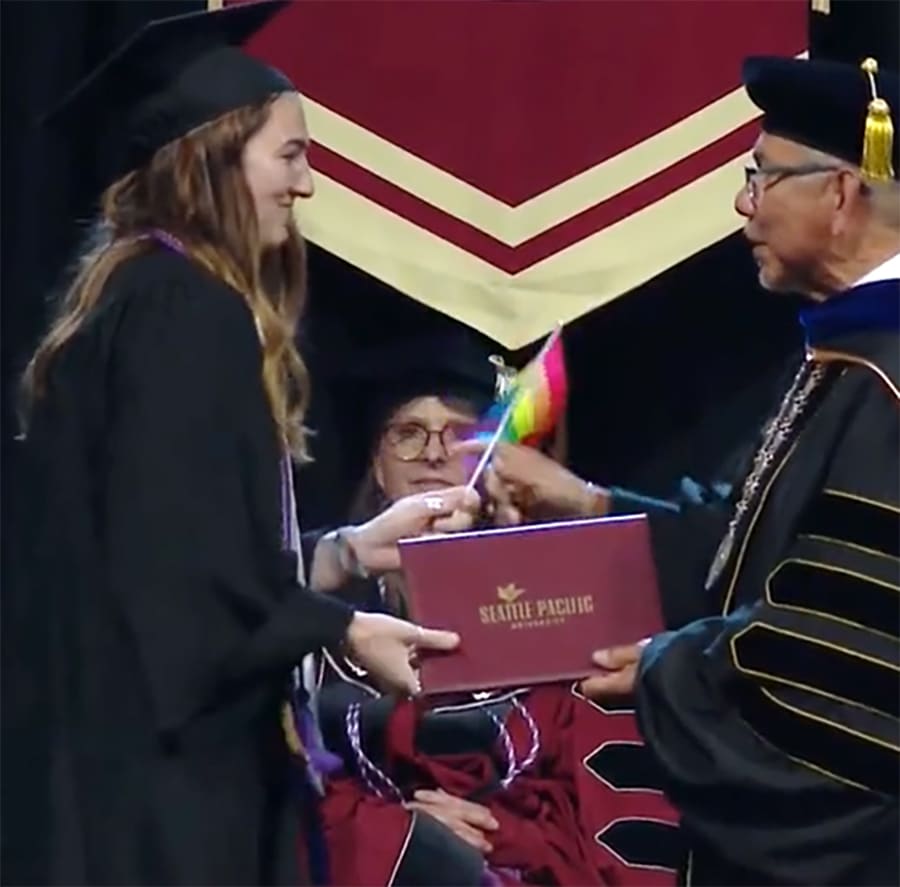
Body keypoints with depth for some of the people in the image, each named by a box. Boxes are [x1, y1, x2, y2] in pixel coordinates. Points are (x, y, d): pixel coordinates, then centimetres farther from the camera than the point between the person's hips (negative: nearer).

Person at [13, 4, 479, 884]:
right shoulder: (182, 308, -14)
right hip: (169, 762, -10)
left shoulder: (149, 298, 16)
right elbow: (183, 565, -22)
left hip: (155, 753, 10)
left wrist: (354, 548, 14)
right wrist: (346, 630, -14)